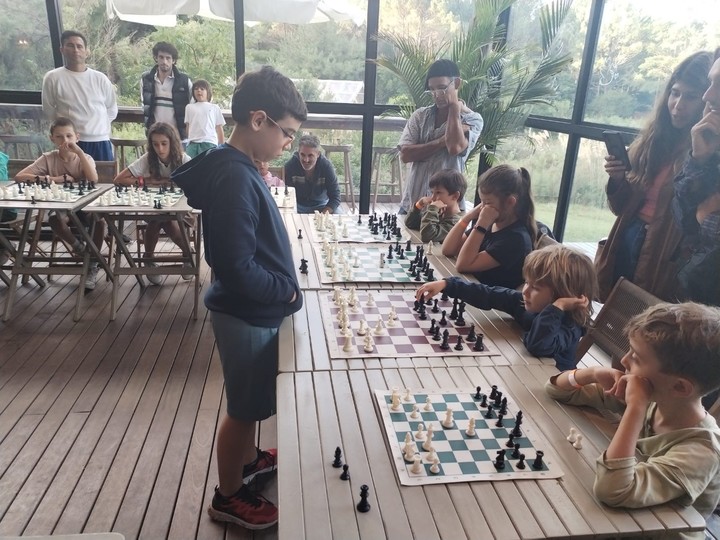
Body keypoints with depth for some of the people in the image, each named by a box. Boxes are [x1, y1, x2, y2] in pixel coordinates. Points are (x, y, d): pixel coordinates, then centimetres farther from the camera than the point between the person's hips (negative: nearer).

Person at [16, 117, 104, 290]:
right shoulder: (48, 159, -2)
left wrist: (79, 152, -24)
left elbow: (94, 180, -23)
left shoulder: (85, 158, -2)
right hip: (61, 207, 0)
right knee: (55, 220, -34)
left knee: (99, 220, -31)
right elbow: (19, 176, -12)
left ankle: (92, 266, -13)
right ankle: (79, 247, -3)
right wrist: (53, 179, -20)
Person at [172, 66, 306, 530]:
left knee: (251, 403, 26)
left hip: (254, 311, 9)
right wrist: (288, 292, -16)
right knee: (244, 408, 10)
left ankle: (247, 460, 49)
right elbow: (237, 269, -29)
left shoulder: (240, 168, 4)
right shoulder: (235, 178, -27)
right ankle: (228, 497, 31)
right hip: (247, 314, -9)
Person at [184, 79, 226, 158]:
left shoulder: (214, 108, 13)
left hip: (209, 142, -2)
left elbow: (219, 129, 12)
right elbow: (187, 127, 17)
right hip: (193, 143, 2)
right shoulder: (189, 107, 18)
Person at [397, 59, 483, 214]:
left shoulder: (472, 119, -3)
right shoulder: (420, 115, 5)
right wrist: (442, 141, -15)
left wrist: (454, 105, -11)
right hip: (412, 203, 3)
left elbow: (455, 147, -22)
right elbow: (405, 154, -6)